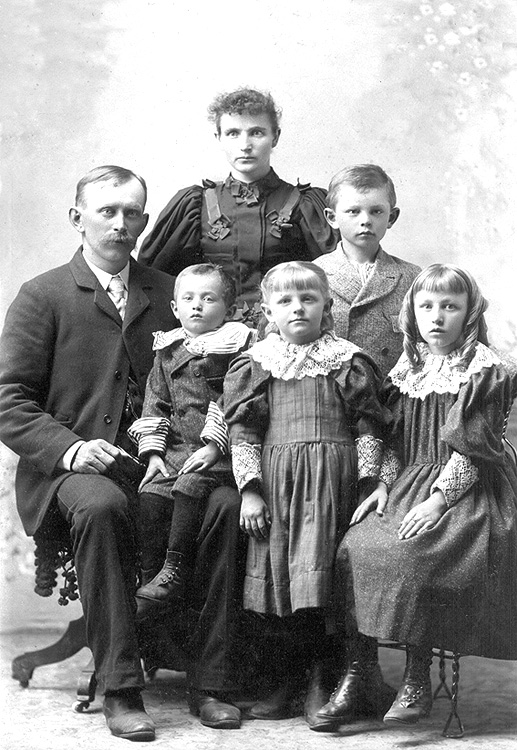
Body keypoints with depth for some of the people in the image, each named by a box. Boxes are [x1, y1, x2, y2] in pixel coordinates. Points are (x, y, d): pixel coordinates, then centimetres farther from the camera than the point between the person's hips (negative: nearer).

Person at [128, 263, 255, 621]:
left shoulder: (239, 346, -1)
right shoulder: (168, 350, 15)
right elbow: (156, 405, 16)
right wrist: (153, 452, 5)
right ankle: (150, 576, -9)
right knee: (150, 493, -17)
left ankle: (173, 574, -20)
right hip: (176, 448, 5)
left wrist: (215, 445, -15)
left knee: (191, 485, -28)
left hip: (221, 453, -5)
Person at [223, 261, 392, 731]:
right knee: (277, 575, 4)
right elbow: (243, 431, 6)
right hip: (275, 481, 2)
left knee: (319, 576, -7)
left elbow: (368, 428, 6)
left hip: (333, 482, -2)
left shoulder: (349, 362, 6)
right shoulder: (255, 365, 8)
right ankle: (288, 681, 17)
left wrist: (368, 486, 0)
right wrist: (249, 490, -1)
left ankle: (321, 683, 4)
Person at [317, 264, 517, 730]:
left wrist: (438, 500, -18)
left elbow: (471, 449, -11)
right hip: (410, 484, 6)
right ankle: (354, 670, -9)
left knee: (410, 555, -30)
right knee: (354, 548, -17)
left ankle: (418, 682, -17)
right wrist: (384, 485, 3)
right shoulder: (409, 369, 14)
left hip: (464, 491, -6)